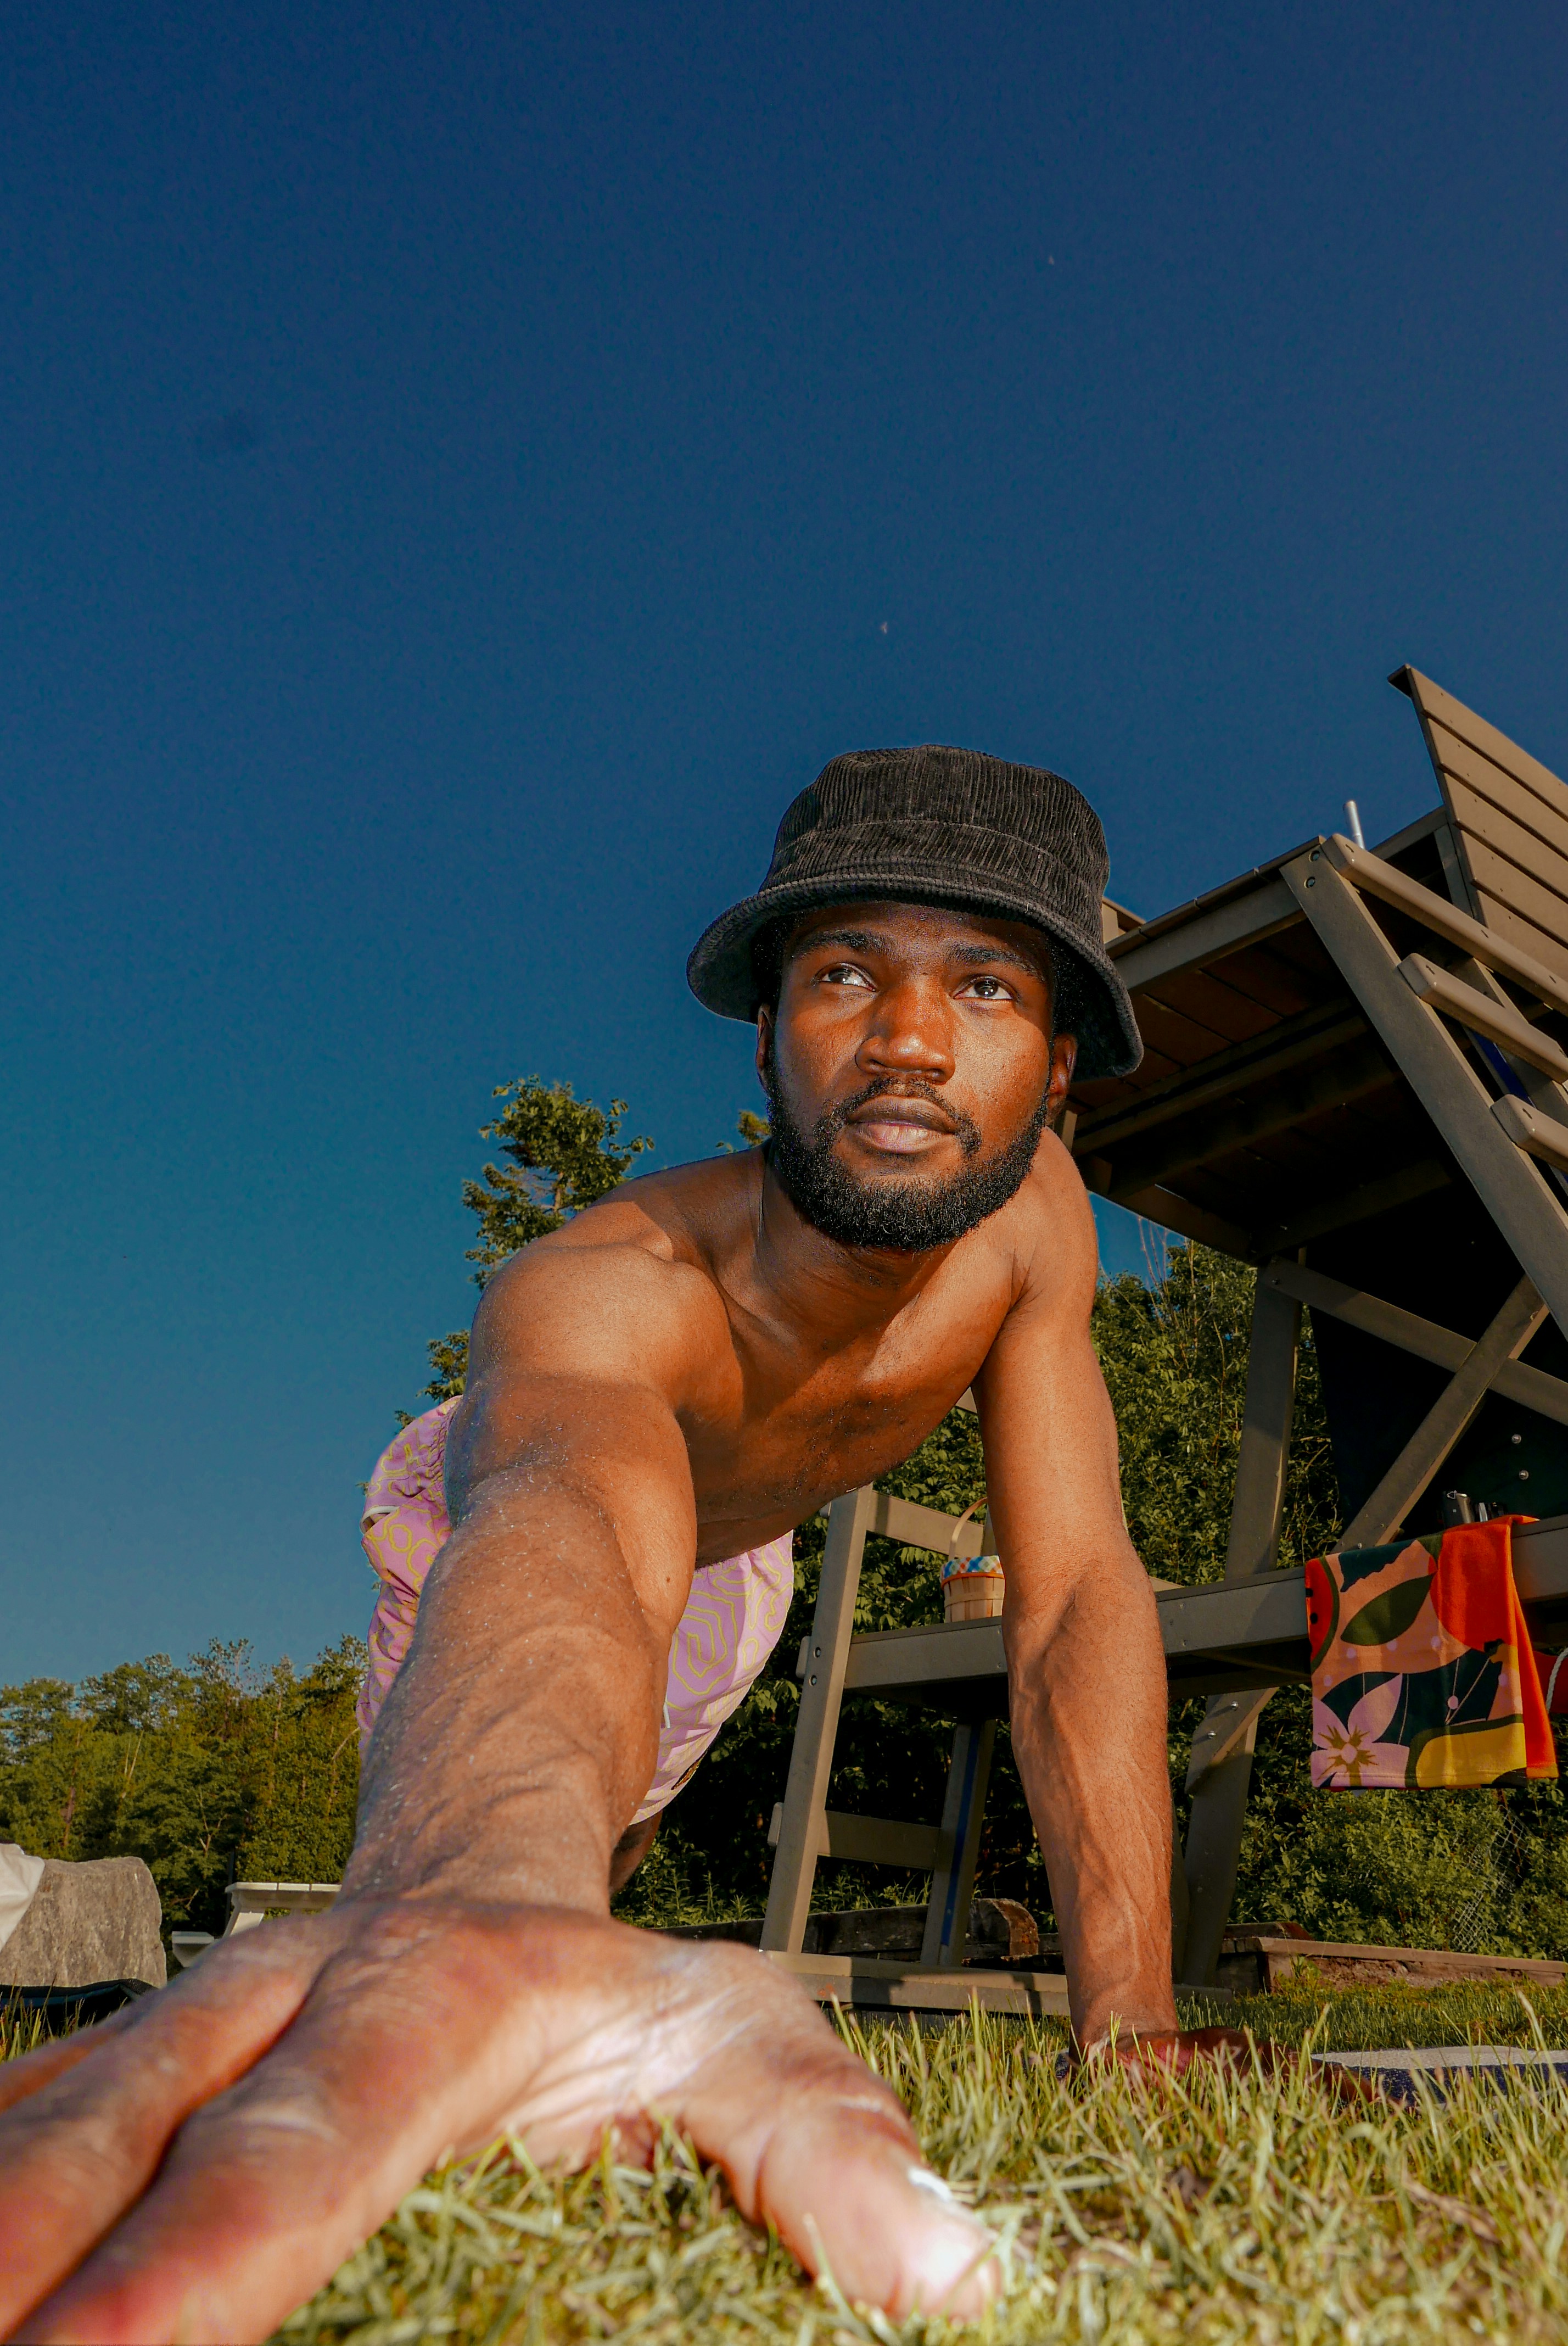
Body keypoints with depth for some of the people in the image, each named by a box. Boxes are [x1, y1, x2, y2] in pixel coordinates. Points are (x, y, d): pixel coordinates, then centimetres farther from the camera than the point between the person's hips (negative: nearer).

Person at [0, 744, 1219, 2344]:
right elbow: (566, 1536, -68)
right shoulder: (605, 1284, -46)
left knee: (594, 1864, 19)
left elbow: (1077, 1597, -32)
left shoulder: (1031, 1216, -32)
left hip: (729, 1551, 4)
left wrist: (1129, 2022, -40)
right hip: (512, 1500, -3)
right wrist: (478, 1905, -90)